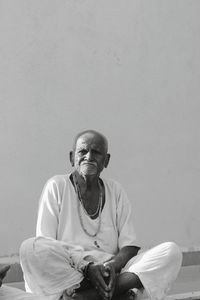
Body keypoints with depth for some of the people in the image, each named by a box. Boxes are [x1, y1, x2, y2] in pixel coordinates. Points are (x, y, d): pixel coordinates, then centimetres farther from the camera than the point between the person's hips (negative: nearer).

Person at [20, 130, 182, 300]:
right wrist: (87, 267, -20)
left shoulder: (115, 191, 12)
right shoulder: (56, 186, 3)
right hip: (64, 272, -3)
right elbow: (45, 247, -6)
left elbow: (130, 246, 6)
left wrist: (113, 266, -17)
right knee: (30, 248, -33)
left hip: (111, 271, 3)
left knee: (171, 252, -16)